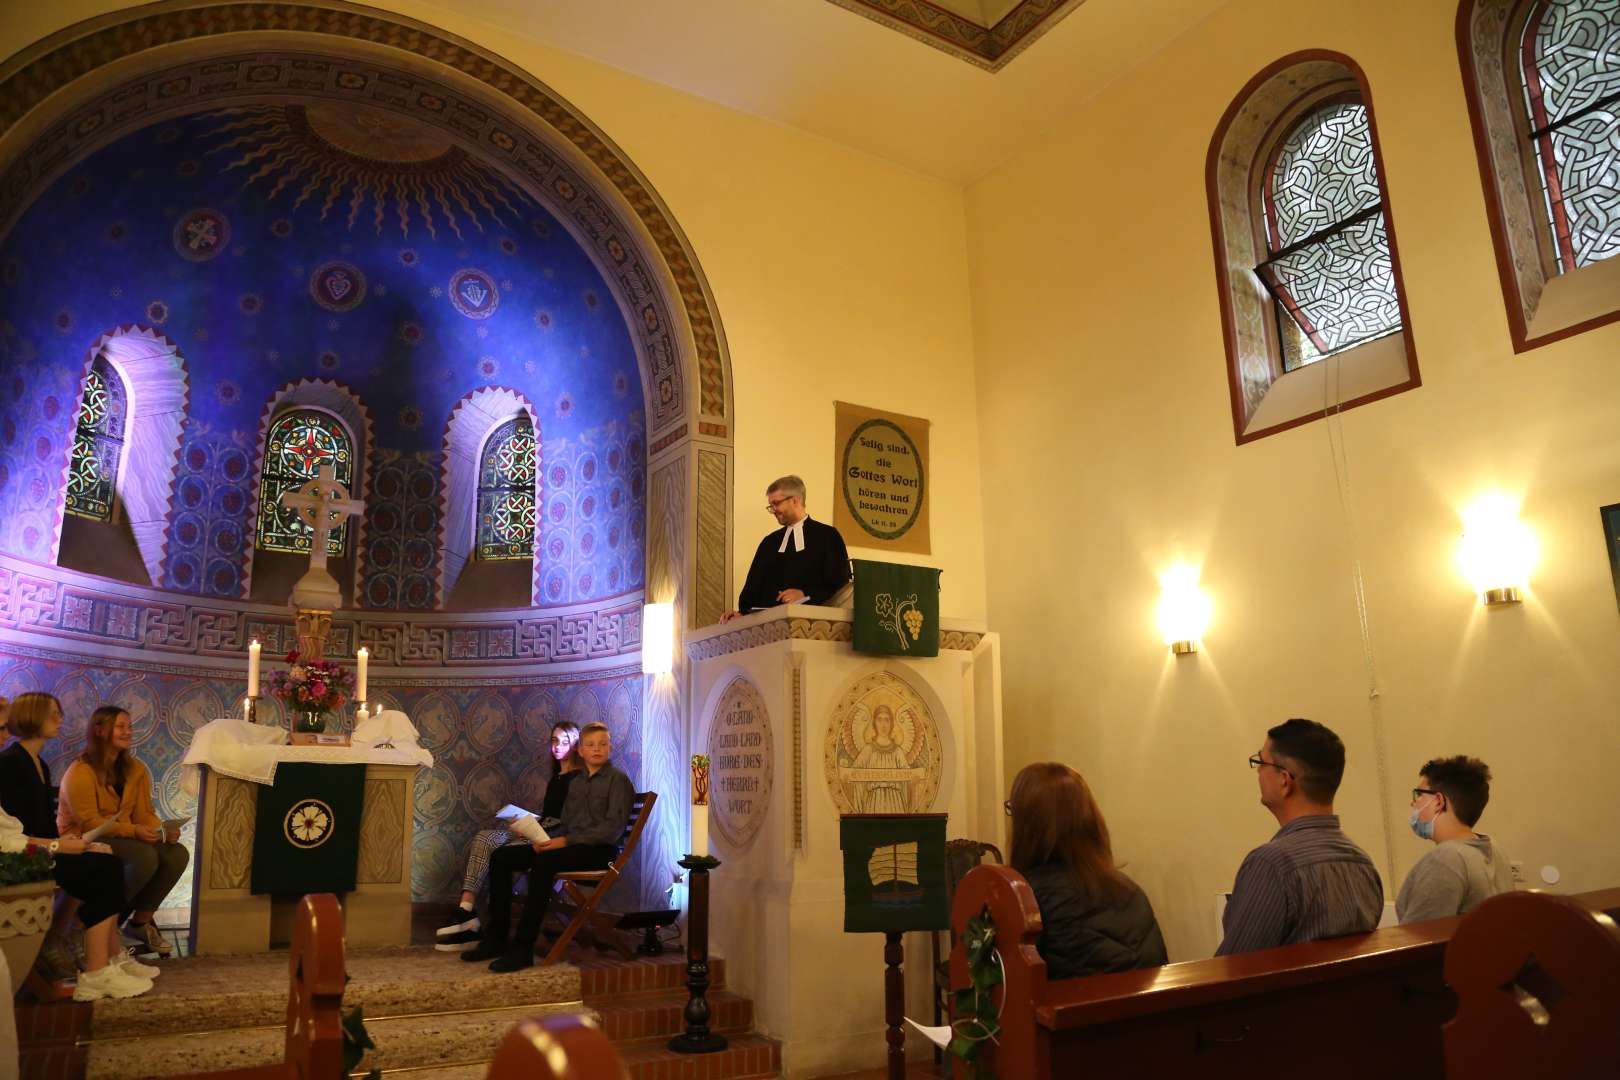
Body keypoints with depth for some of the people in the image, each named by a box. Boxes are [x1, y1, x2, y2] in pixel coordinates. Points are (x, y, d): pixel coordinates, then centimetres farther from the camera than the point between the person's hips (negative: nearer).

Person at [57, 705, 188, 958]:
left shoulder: (136, 769, 8)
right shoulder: (80, 772, -13)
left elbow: (144, 813, 4)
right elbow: (88, 822, -20)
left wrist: (165, 831, -18)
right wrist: (134, 831, -33)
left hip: (124, 839, 7)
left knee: (177, 854, -19)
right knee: (145, 856, -33)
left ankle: (140, 923, -2)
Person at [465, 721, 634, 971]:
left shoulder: (618, 780, -2)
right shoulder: (575, 782, 21)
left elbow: (613, 828, -13)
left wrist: (567, 841, -19)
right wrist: (547, 840, -2)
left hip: (598, 849, -8)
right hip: (569, 845, 8)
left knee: (544, 861, -35)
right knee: (501, 857, -6)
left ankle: (522, 948, -32)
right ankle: (496, 938, -4)